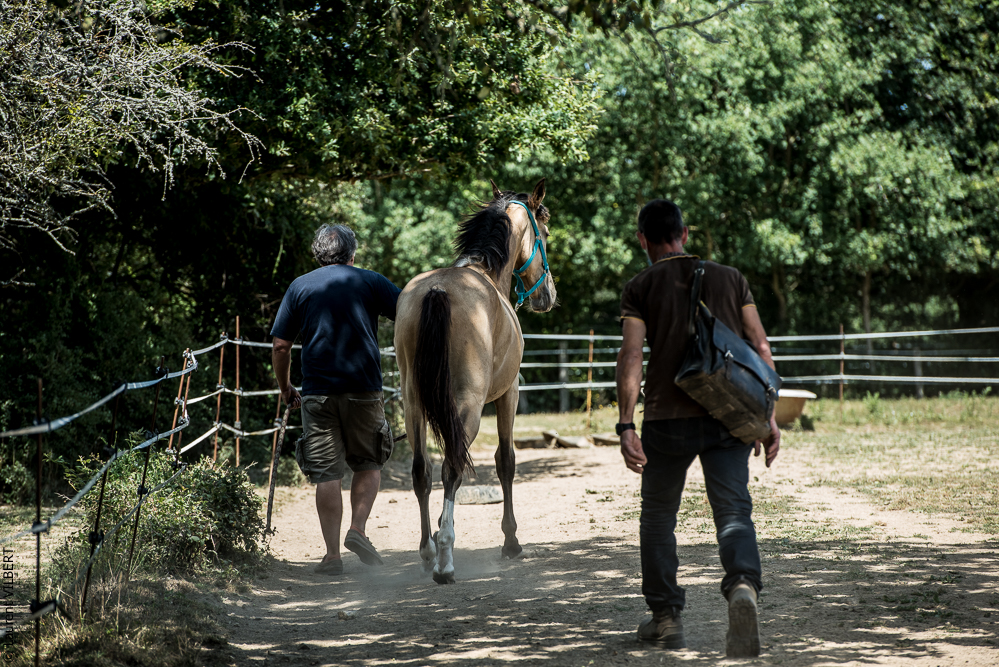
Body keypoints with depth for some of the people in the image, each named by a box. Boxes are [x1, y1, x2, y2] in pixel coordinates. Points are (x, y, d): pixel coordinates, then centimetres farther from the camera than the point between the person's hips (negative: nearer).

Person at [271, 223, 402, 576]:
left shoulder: (299, 287, 7)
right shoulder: (370, 282, 6)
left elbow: (280, 346, 4)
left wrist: (285, 388, 16)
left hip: (318, 392, 1)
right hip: (364, 388, 0)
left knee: (326, 474, 3)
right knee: (369, 464, 16)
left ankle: (332, 554, 1)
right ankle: (357, 529, -1)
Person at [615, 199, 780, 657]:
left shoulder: (640, 288, 5)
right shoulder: (730, 278, 13)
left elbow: (631, 355, -8)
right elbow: (760, 347, 7)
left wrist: (625, 425, -12)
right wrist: (768, 416, 9)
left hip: (668, 418, -1)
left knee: (658, 516, 16)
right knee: (734, 512, -5)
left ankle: (665, 618, 20)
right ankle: (743, 584, -35)